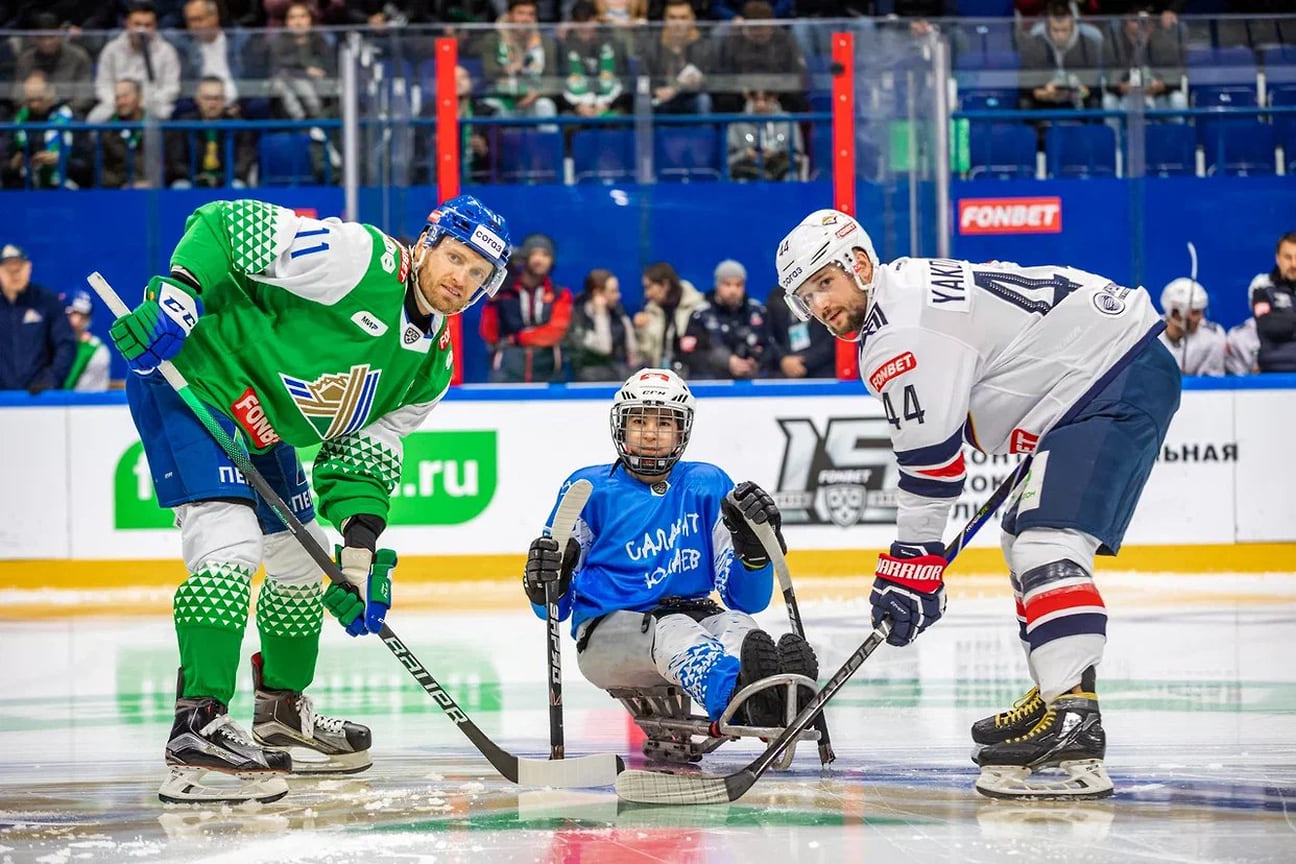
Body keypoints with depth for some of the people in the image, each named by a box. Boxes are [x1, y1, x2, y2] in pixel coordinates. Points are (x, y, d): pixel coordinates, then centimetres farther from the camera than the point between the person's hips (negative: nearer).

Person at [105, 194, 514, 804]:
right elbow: (226, 226, -21)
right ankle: (199, 725, -29)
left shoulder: (432, 365, 5)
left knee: (301, 561, 19)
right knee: (233, 546, -24)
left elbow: (364, 457, 3)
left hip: (261, 425, 10)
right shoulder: (362, 259, -20)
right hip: (187, 379, -10)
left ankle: (282, 710, 39)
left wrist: (361, 553, -10)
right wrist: (177, 294, -34)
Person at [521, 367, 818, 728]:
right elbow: (554, 609, 7)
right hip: (609, 631, -3)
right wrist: (542, 583, -17)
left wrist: (756, 546, -15)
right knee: (673, 632, -37)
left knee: (736, 624, -32)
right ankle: (744, 698, -72)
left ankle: (776, 691, -70)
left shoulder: (708, 485, 13)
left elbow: (747, 599, 6)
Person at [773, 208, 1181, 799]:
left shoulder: (903, 326, -17)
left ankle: (1073, 726, -37)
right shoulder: (913, 286, 16)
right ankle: (1053, 698, 28)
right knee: (1023, 536, 21)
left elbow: (930, 457, -18)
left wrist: (911, 565, -12)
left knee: (1048, 544, -24)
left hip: (1121, 384, -12)